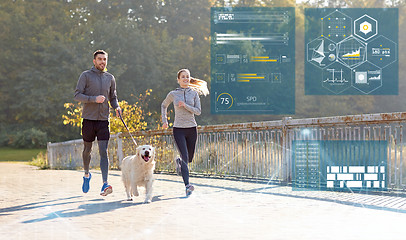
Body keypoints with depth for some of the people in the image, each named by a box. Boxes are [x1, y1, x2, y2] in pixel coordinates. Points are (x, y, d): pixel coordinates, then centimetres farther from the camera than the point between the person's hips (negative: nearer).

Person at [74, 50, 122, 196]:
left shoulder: (110, 78, 11)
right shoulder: (86, 75, -1)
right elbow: (77, 95, -7)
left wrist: (116, 107, 0)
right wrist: (94, 99, -21)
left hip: (103, 119, 2)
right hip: (89, 118, -2)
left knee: (103, 152, -9)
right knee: (87, 149, 12)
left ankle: (105, 184, -17)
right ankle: (87, 174, 38)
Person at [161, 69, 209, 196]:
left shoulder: (194, 93, 4)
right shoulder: (173, 94, 2)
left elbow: (198, 111, -3)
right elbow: (164, 105, 20)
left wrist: (185, 105, -16)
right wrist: (164, 120, 12)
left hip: (192, 128, 2)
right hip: (178, 129, -2)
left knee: (189, 158, 12)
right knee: (185, 157, -16)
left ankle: (179, 162, 48)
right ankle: (187, 186, -21)